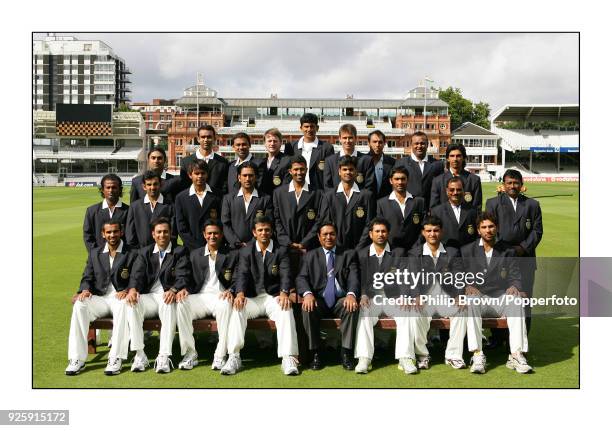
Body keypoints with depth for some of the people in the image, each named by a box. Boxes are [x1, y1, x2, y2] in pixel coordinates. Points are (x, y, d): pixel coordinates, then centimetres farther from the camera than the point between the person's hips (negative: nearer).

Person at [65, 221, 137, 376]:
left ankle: (116, 359, -36)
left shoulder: (131, 254, 6)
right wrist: (85, 290, -10)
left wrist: (127, 291, -21)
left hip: (120, 298, -3)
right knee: (80, 305, -28)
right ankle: (77, 360, -26)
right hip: (100, 298, 3)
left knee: (124, 305, -38)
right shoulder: (94, 253, 17)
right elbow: (87, 278, 13)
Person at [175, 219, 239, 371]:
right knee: (181, 304, -29)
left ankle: (220, 355, -28)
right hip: (200, 297, 3)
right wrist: (183, 288, -11)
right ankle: (190, 354, -19)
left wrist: (231, 290, -18)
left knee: (225, 305, -38)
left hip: (221, 297, -2)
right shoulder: (194, 255, 21)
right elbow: (183, 274, 11)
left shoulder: (232, 255, 14)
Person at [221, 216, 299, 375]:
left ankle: (288, 359, -34)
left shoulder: (281, 251, 5)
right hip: (252, 298, 1)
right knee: (238, 309, -28)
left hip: (274, 297, -1)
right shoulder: (246, 251, 7)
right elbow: (242, 274, -5)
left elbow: (285, 275, -7)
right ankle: (234, 358, -28)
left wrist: (284, 293, -28)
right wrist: (240, 293, -26)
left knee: (286, 311, -31)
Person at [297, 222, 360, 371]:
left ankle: (346, 353, -25)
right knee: (307, 308, -31)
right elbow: (301, 278, 2)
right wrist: (307, 293, -22)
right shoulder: (310, 256, 15)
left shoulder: (349, 254, 13)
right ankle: (315, 354, -20)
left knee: (353, 307, -32)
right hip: (319, 300, 0)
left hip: (341, 300, 0)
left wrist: (351, 294, -23)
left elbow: (354, 278, 0)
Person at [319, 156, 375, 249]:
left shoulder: (367, 195, 5)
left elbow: (369, 224, 2)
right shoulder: (329, 196, 8)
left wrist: (359, 248, -7)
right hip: (335, 248, 1)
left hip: (358, 250, 0)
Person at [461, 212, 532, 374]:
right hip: (479, 298, 0)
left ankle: (516, 355, -36)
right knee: (471, 300, -35)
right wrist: (467, 286, -19)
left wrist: (514, 286, -20)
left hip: (501, 299, 1)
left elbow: (515, 276, 4)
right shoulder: (467, 250, 11)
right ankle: (477, 355, -41)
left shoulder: (508, 251, 14)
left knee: (516, 300, -32)